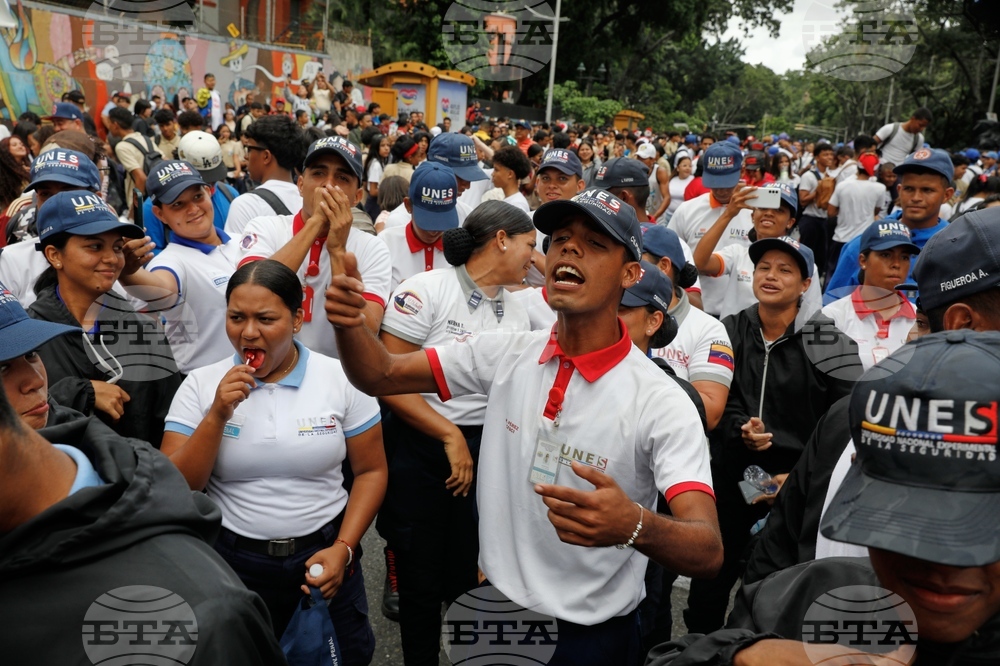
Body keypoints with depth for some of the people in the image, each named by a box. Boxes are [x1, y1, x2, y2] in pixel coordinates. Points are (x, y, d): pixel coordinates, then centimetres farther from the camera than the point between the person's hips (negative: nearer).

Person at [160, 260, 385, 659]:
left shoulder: (342, 379, -8)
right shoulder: (200, 385, -5)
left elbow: (371, 471, -3)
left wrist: (343, 548, -13)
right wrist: (217, 416, -20)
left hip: (322, 555, 0)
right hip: (232, 562, 0)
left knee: (343, 654, 17)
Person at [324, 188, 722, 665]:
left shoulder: (661, 402, -21)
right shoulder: (506, 355, -7)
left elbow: (707, 551, -27)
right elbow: (380, 376, -3)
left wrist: (634, 526, -49)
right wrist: (349, 319, -24)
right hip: (493, 612, 4)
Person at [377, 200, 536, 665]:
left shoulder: (517, 316, 7)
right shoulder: (426, 291, -12)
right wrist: (450, 436, -14)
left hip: (486, 451, 4)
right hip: (419, 447, -4)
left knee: (470, 579, 9)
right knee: (422, 578, 9)